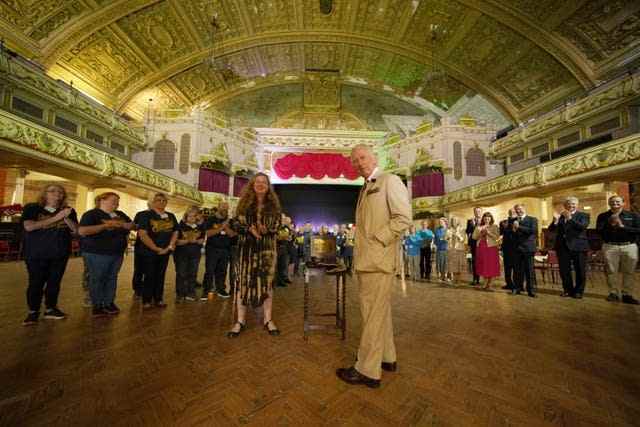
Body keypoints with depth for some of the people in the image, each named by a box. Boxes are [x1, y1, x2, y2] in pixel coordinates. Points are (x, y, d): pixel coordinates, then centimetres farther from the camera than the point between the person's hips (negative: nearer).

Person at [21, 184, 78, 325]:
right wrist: (56, 218, -18)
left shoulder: (68, 211, 7)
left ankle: (50, 309, 19)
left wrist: (66, 218, -14)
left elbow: (75, 230, 2)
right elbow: (29, 226, -14)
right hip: (36, 253, -2)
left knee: (55, 282, 8)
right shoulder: (31, 208, 1)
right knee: (36, 283, 3)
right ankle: (33, 312, 17)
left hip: (60, 253, 2)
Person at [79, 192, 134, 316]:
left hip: (117, 253, 6)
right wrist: (105, 225, -23)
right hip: (96, 253, -6)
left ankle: (109, 303, 22)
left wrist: (122, 224, -6)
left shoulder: (120, 214, 12)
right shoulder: (91, 214, -8)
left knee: (112, 278, 11)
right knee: (97, 279, 3)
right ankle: (97, 306, 15)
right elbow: (82, 231, -20)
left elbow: (133, 225, 15)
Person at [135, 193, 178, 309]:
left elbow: (175, 232, 10)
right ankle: (146, 301, 18)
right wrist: (157, 249, -15)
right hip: (149, 251, -4)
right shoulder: (146, 215, -6)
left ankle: (158, 299, 23)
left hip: (165, 252, 4)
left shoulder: (171, 216, 9)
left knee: (160, 275, 12)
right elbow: (142, 234, -15)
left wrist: (170, 246, -4)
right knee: (149, 276, 4)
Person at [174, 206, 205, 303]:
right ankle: (180, 294, 12)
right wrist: (187, 241, -23)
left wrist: (195, 240, -15)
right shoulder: (181, 225, -5)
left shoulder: (201, 226, 3)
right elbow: (177, 241, -8)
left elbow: (202, 240, 5)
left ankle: (190, 294, 20)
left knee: (193, 274, 9)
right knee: (181, 274, 0)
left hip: (195, 254, 3)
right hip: (181, 253, -3)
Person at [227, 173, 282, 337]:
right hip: (247, 247, 0)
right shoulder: (245, 203, 5)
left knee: (267, 282, 4)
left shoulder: (274, 204, 6)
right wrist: (250, 229, -19)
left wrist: (266, 230, -18)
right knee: (243, 281, 1)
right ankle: (240, 321, 15)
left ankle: (268, 320, 17)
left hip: (267, 248, 0)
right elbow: (238, 225, 1)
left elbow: (277, 226, 2)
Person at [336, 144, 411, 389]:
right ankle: (387, 358, 35)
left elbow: (404, 218, -15)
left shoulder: (389, 181, -5)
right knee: (380, 311, 18)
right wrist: (361, 252, 12)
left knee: (373, 314, -1)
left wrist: (376, 240, -16)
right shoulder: (366, 188, 18)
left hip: (377, 261, -9)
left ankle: (368, 371, 14)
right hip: (366, 261, 9)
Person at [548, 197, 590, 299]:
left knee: (580, 271, 5)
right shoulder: (560, 216, 9)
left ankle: (578, 291, 19)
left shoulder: (583, 215, 4)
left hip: (578, 246, -2)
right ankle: (568, 290, 21)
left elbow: (583, 226, -15)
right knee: (564, 270, 7)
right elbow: (551, 229, 0)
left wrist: (570, 218, -25)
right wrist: (555, 220, -17)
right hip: (563, 246, 2)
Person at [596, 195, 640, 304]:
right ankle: (613, 293, 10)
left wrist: (623, 226, -9)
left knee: (629, 272, 4)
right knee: (611, 272, 2)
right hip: (610, 247, -1)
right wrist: (611, 224, -14)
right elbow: (599, 231, -3)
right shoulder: (603, 216, 5)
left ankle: (627, 294, 12)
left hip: (630, 246, 1)